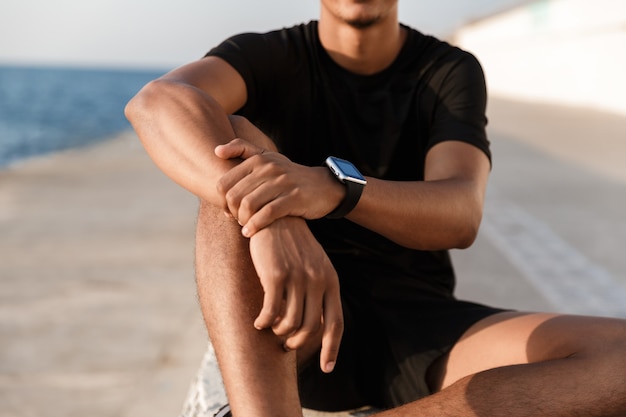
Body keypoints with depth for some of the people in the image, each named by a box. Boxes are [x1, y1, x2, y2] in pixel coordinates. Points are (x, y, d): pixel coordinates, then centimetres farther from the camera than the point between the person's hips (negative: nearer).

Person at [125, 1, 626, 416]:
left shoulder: (452, 73, 2)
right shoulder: (269, 57, 0)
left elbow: (461, 215, -17)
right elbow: (158, 102, -23)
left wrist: (331, 188, -38)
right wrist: (272, 221, -42)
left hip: (422, 331, 2)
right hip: (294, 328, -1)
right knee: (231, 139, -25)